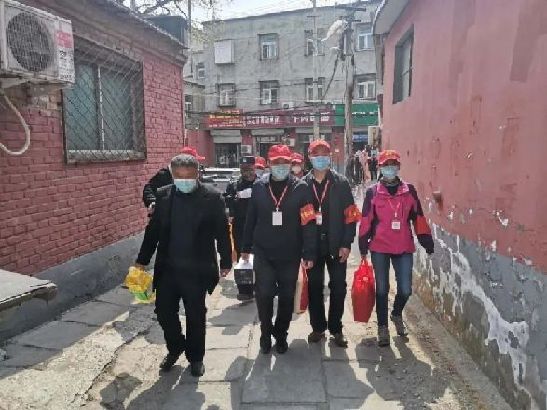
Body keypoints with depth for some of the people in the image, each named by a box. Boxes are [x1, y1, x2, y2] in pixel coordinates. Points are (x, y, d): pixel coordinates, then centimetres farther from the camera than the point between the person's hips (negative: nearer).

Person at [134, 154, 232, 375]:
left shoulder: (212, 197, -8)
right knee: (164, 311, 11)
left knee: (195, 316, 11)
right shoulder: (164, 195, 1)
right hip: (167, 268, 3)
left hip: (197, 270, -3)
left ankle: (195, 357, 33)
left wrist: (226, 261, -1)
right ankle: (175, 348, 39)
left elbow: (222, 231, -4)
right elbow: (153, 230, 6)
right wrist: (142, 260, 7)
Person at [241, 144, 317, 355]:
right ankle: (266, 333, 22)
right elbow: (251, 219, 7)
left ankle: (281, 334, 31)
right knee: (264, 294, -2)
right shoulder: (259, 187, 1)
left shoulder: (300, 188, -4)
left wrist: (308, 254, -13)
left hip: (290, 255, 0)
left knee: (287, 297, 10)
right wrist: (246, 247, 10)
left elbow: (308, 223, -8)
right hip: (263, 253, 1)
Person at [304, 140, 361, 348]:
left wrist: (346, 244, -9)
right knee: (314, 287, 10)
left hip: (336, 245, -1)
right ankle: (318, 327, 26)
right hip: (312, 245, 1)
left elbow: (351, 215, -2)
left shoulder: (341, 183, 1)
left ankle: (335, 328, 22)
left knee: (338, 288, 6)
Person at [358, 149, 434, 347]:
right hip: (380, 248, -1)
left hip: (404, 248, 1)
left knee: (405, 289, 3)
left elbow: (418, 218, 7)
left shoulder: (409, 190, 5)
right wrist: (363, 246, -1)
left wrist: (427, 242, 6)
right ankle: (383, 327, 22)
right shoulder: (372, 192, 1)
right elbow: (366, 221, 0)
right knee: (382, 289, 6)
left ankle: (397, 314, 34)